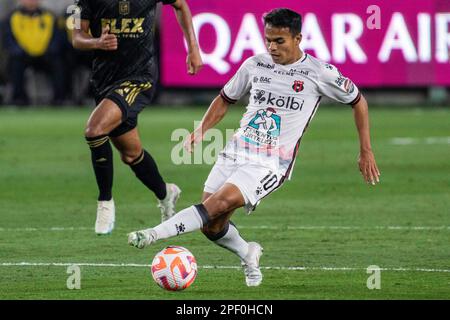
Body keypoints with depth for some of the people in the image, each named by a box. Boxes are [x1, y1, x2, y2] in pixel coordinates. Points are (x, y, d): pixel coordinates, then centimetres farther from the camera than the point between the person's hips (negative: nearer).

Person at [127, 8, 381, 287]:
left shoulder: (319, 73, -3)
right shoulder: (255, 65, 8)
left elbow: (358, 101, 9)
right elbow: (225, 99, 22)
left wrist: (366, 151, 9)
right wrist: (202, 130, 5)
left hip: (271, 165, -5)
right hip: (235, 153, 5)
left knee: (221, 202, -28)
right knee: (211, 226, -2)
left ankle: (154, 234, -31)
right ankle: (249, 255, 28)